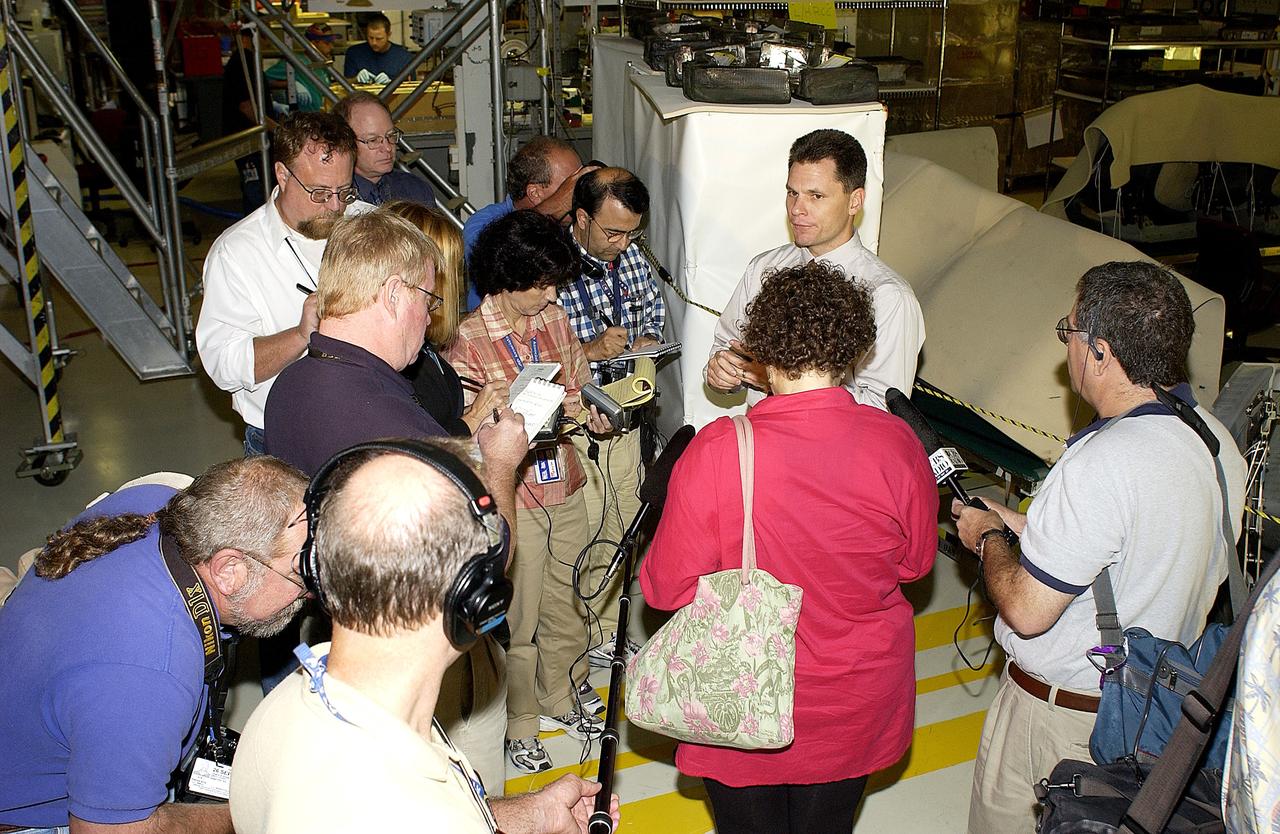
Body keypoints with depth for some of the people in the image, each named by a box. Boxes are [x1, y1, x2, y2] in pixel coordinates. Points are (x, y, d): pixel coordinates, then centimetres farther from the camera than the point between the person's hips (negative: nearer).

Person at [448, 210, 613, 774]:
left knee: (567, 603, 19)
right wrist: (534, 426, -25)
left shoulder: (555, 320, 3)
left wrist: (590, 412, -8)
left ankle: (560, 699, 41)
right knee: (516, 620, 7)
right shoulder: (468, 340, -14)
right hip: (511, 496, -6)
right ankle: (517, 725, 26)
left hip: (564, 486, 6)